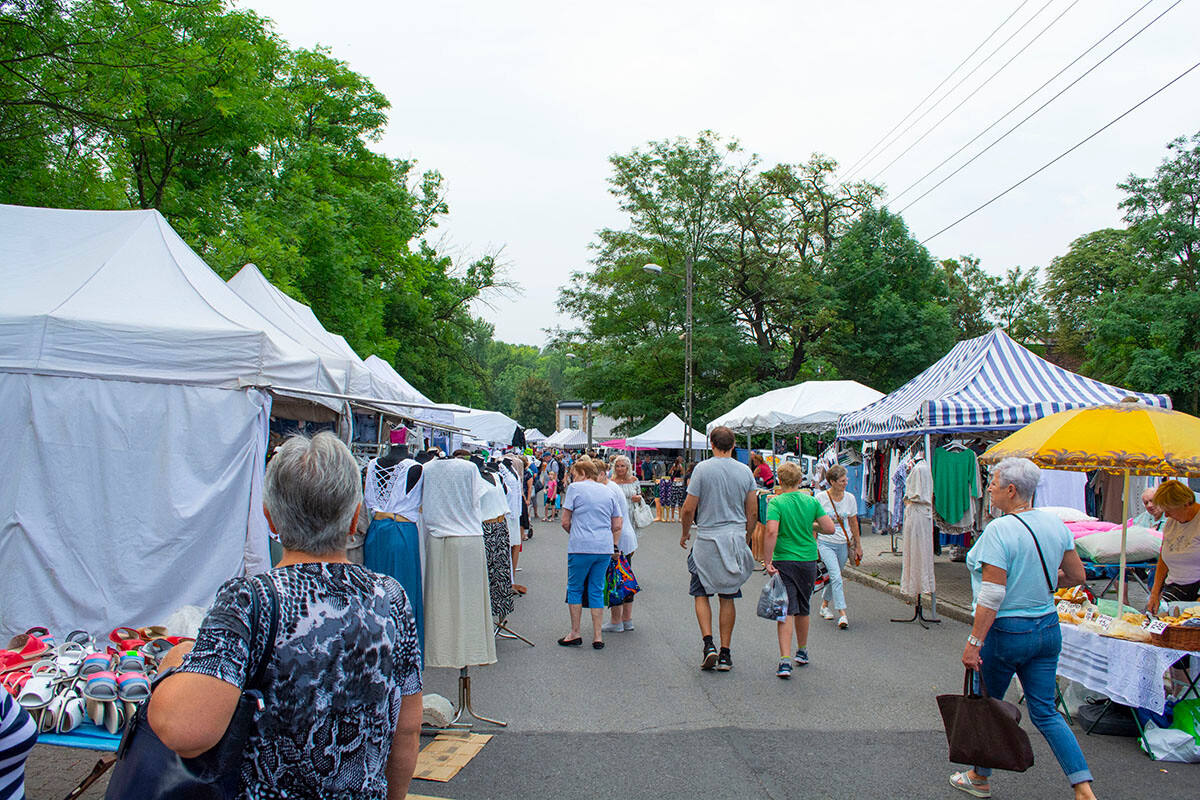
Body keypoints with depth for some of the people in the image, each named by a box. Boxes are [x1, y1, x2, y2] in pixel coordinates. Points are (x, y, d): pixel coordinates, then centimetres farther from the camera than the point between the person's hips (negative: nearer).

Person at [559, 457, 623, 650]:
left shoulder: (575, 488, 0)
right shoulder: (609, 492, 14)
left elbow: (565, 522, -1)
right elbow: (617, 525, 12)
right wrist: (615, 547, 21)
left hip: (581, 547, -4)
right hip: (605, 548, 5)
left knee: (575, 588, 10)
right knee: (597, 591, 11)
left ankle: (575, 634, 14)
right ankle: (597, 637, 11)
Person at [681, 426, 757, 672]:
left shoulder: (703, 469, -8)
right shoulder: (745, 471, 3)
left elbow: (689, 508, -7)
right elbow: (752, 513, 6)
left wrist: (685, 533, 10)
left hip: (708, 539, -3)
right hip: (735, 538, 3)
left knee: (701, 593, 10)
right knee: (728, 597, 9)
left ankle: (708, 642, -6)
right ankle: (725, 654, 12)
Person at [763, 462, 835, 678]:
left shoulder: (776, 502, -9)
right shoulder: (812, 501, 2)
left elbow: (772, 532, -22)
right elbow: (830, 528, -2)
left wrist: (768, 562, -16)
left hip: (784, 562, -4)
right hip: (808, 561, 4)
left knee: (786, 611, -4)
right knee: (802, 610, 20)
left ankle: (785, 660, -14)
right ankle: (802, 652, 36)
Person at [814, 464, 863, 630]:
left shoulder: (850, 498, 3)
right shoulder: (821, 498, -8)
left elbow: (853, 523, 12)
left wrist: (858, 545, 14)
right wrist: (813, 545, -3)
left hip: (844, 544, 4)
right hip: (825, 543, -4)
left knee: (834, 576, 11)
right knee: (836, 576, -17)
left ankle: (824, 605, 34)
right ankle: (842, 614, -17)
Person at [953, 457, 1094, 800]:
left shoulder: (999, 530, -20)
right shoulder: (1055, 524, 1)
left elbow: (992, 596, -23)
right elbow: (1077, 575, 11)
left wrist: (974, 643, -19)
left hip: (1006, 632, -6)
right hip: (1048, 629, 7)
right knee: (1045, 711, 14)